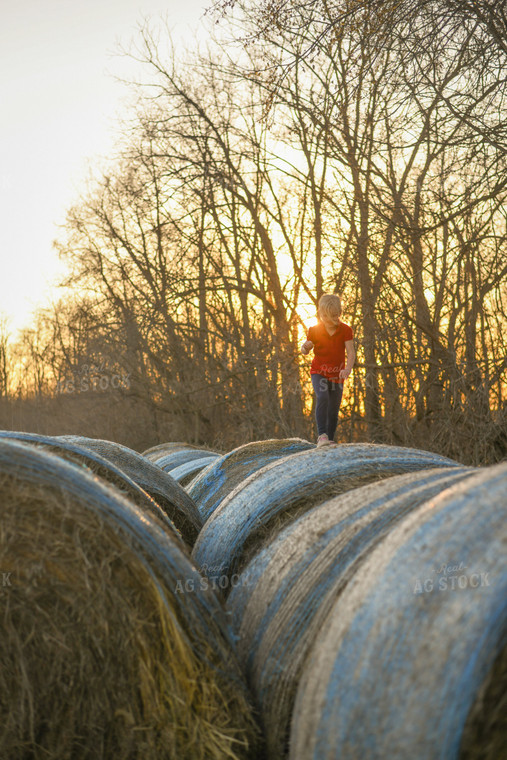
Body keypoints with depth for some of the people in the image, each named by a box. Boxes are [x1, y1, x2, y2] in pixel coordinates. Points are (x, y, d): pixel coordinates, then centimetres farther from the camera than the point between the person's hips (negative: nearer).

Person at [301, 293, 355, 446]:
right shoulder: (314, 330, -7)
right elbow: (305, 351, 3)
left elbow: (351, 353, -17)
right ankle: (322, 435, -33)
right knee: (322, 397, -28)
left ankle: (329, 439, 22)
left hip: (337, 375, 2)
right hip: (319, 372, -2)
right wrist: (305, 348, -23)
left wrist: (348, 368, -36)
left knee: (334, 411, 6)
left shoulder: (346, 330, -8)